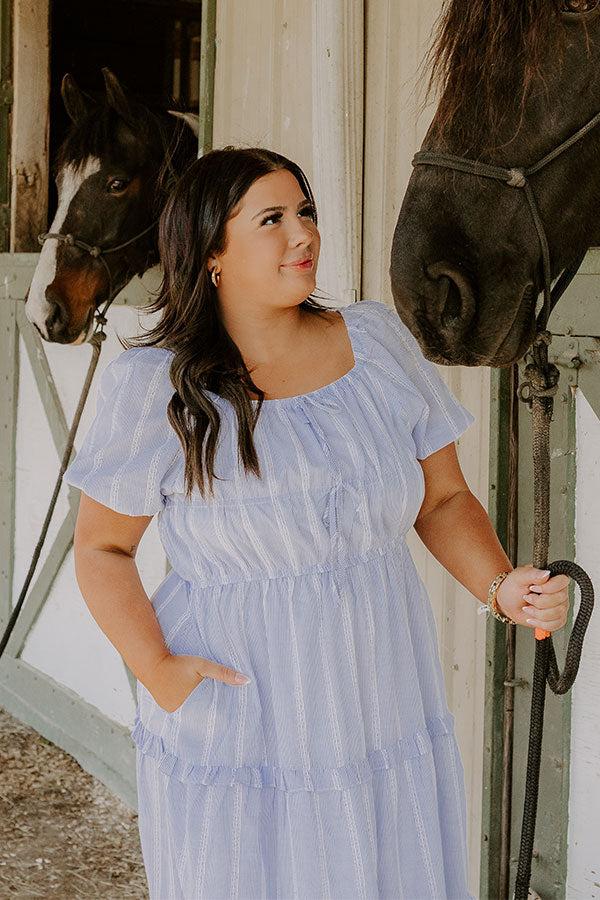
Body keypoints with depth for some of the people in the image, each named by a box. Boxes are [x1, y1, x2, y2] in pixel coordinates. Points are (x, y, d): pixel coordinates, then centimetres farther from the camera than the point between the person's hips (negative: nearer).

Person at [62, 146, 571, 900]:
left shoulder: (377, 341, 1)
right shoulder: (156, 386, -8)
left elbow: (444, 500, 7)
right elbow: (101, 548, 0)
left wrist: (503, 587, -10)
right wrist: (157, 672, -13)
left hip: (389, 725, 3)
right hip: (233, 738, -3)